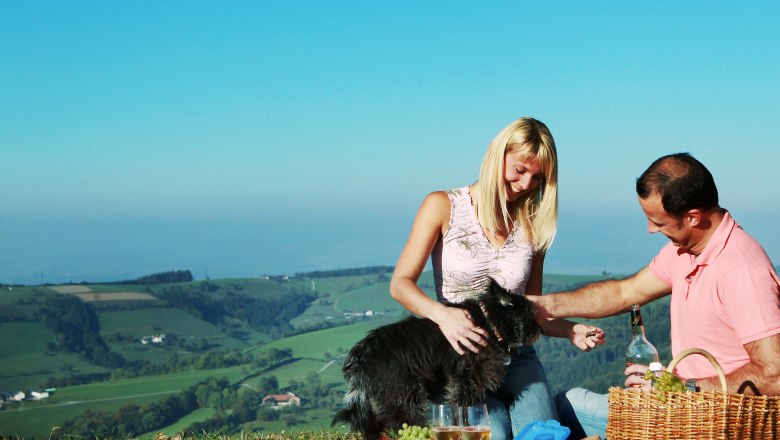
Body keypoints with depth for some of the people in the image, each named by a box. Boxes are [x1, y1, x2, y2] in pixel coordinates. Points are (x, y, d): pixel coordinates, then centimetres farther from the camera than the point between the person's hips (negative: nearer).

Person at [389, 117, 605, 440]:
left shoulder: (533, 227, 8)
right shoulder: (444, 207, -2)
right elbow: (401, 284, -9)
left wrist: (571, 331, -8)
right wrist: (442, 315, -29)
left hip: (516, 356, 3)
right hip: (459, 356, -3)